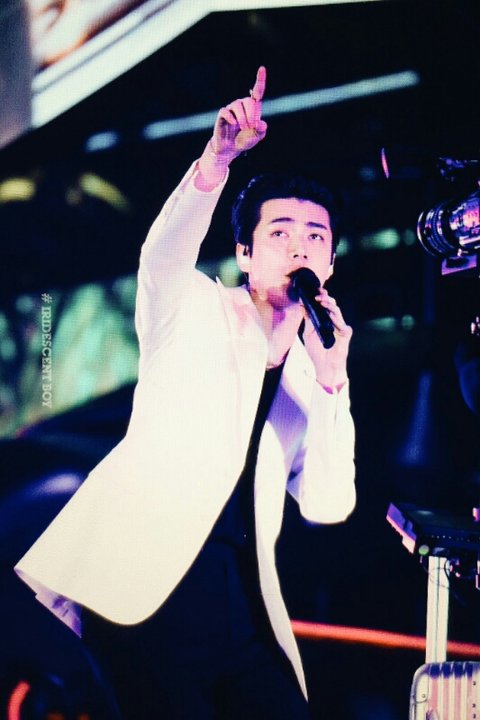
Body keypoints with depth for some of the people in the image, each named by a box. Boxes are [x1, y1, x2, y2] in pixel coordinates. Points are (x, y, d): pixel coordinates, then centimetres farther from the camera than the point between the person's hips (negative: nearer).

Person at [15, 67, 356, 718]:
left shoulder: (311, 373, 19)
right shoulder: (194, 311, 10)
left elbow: (327, 507, 8)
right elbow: (165, 251, -13)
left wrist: (331, 377, -1)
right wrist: (217, 157, -30)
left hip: (241, 603, 4)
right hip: (141, 583, -4)